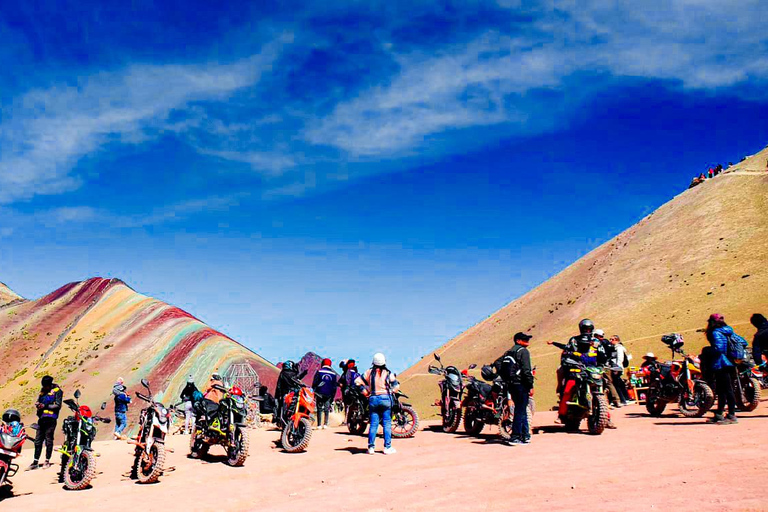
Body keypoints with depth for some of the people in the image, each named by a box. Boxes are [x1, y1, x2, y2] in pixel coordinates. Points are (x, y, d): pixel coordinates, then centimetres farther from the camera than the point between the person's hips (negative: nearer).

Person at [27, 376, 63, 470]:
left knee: (48, 440, -2)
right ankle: (35, 462, 10)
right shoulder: (43, 390, 18)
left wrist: (45, 406, -15)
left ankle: (47, 461, 4)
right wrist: (37, 404, -3)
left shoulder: (57, 391, -1)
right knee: (38, 440, 6)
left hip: (51, 418, -6)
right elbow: (39, 401, 20)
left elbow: (58, 405, -8)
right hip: (41, 418, 6)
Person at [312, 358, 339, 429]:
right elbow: (335, 386, 11)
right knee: (327, 409, 7)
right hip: (329, 395, 1)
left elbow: (314, 383, -2)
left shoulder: (319, 372, 0)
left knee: (319, 409, 3)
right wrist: (333, 396, 16)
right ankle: (325, 424, 1)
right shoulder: (333, 374, 7)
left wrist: (314, 391, 5)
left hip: (320, 393, -1)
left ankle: (319, 425, -3)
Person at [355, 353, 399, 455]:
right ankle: (387, 447, 3)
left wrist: (365, 392, 9)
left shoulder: (369, 372, 3)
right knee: (387, 424, 3)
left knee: (373, 424, 6)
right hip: (385, 399, -2)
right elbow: (396, 385, -2)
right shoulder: (388, 373, -2)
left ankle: (371, 447, 6)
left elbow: (357, 381, 2)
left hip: (373, 399, 2)